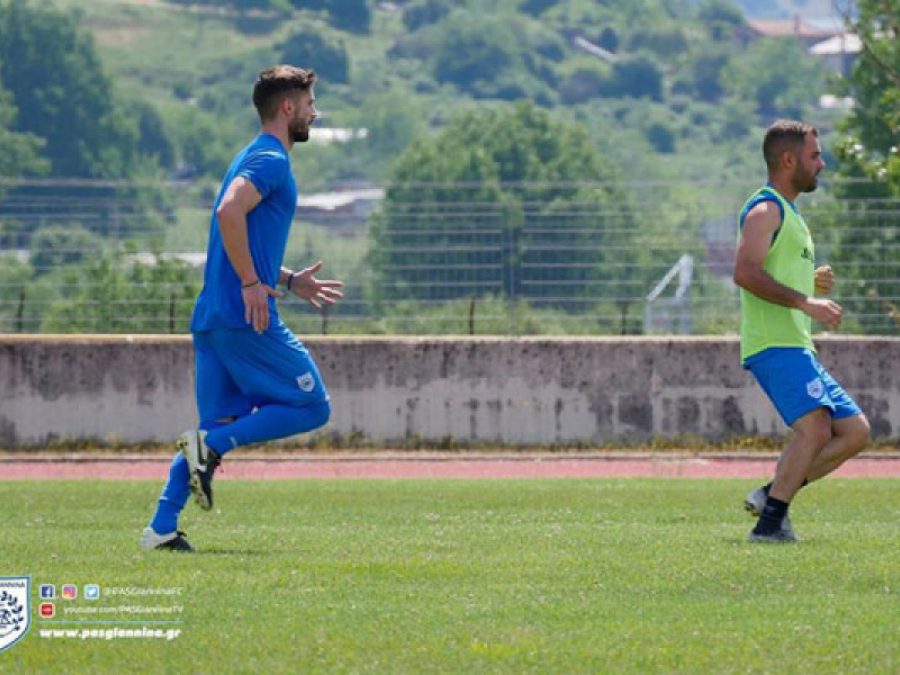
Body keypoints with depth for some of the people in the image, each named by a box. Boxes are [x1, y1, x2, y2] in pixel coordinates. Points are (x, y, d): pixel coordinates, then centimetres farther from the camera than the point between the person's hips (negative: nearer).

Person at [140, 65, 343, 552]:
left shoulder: (258, 158, 23)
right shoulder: (271, 160, -8)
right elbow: (229, 211, -26)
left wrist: (288, 281, 25)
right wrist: (252, 284, -23)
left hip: (211, 319, 10)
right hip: (247, 318, -10)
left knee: (219, 426, 10)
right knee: (312, 407, -2)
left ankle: (161, 528, 1)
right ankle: (211, 443, -12)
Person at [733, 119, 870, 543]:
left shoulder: (788, 213, 25)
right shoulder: (765, 209, -7)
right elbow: (745, 272, -22)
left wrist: (812, 283, 15)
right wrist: (806, 301, -24)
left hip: (798, 348, 10)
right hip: (773, 345, -10)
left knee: (855, 431, 5)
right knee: (815, 426, -24)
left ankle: (771, 494, 4)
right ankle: (770, 523, -24)